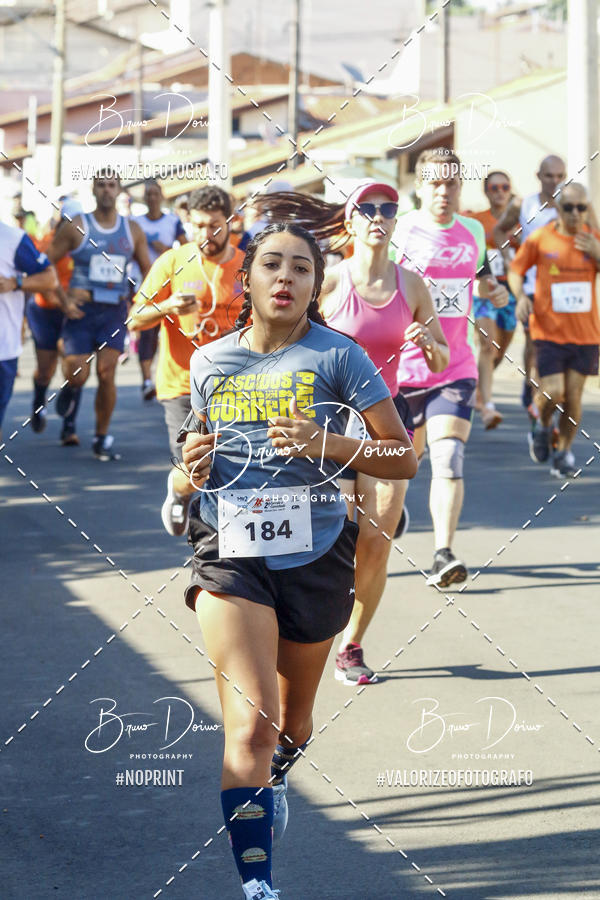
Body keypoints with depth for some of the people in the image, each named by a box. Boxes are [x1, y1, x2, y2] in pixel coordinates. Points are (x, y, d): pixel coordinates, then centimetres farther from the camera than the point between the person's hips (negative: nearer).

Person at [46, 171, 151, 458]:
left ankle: (102, 438, 5)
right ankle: (70, 392, 30)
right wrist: (64, 300, -9)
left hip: (115, 311, 2)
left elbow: (148, 270, 17)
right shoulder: (76, 227, -2)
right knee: (77, 375, -8)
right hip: (82, 309, -2)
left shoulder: (132, 231, 7)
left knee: (107, 374, -6)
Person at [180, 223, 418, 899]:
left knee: (293, 716, 21)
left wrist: (329, 444, -19)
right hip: (229, 552, 0)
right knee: (250, 725, -16)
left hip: (315, 554, 0)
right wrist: (194, 464, -1)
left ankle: (276, 778, 56)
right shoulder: (209, 362, 7)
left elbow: (403, 460, -3)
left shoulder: (338, 357, -3)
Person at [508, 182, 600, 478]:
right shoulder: (540, 238, -3)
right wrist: (521, 296, -10)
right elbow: (516, 270, 8)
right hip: (549, 329, -2)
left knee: (573, 396, 2)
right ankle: (543, 426, 23)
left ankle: (564, 451, 21)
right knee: (552, 393, -11)